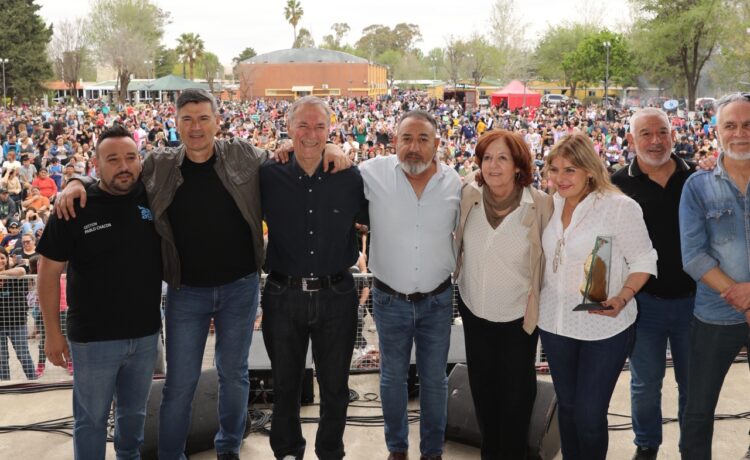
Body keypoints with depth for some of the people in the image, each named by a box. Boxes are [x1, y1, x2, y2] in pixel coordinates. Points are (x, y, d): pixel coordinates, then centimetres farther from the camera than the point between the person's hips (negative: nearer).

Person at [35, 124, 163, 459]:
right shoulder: (75, 208, -12)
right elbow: (49, 273, -7)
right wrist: (53, 332, -8)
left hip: (145, 334, 3)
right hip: (93, 338, -3)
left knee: (135, 412, 22)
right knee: (91, 418, 11)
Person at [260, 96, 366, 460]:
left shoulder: (350, 178, -4)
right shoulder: (269, 177, -4)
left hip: (336, 296, 0)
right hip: (283, 295, 0)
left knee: (335, 386, 14)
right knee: (285, 385, 16)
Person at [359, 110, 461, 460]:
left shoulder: (454, 182, -6)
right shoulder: (374, 173, -13)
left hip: (437, 300, 1)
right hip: (389, 300, -1)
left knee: (434, 380, 15)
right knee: (392, 377, 16)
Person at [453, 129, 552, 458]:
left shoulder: (541, 203, -17)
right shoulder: (468, 195, -10)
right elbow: (455, 244, 6)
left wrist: (540, 300, -4)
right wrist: (454, 277, 5)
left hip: (519, 315, -3)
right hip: (474, 310, 3)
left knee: (516, 392, 12)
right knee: (482, 387, 18)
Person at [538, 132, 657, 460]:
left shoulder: (620, 207, -15)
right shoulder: (550, 205, 3)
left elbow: (643, 261, -11)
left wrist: (622, 299, -25)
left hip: (604, 327, -5)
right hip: (554, 323, 6)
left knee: (589, 414, -1)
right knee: (566, 406, 18)